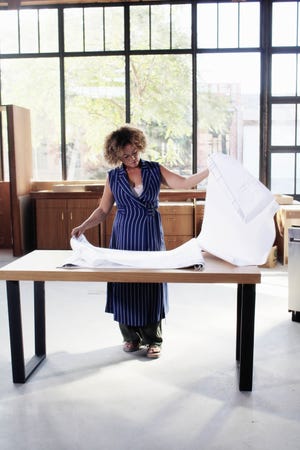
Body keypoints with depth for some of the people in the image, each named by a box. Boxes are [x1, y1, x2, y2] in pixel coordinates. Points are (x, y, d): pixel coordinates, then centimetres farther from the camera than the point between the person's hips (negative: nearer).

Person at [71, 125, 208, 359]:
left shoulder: (155, 170, 1)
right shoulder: (113, 177, 2)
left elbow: (184, 183, -9)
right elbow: (103, 210, 6)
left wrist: (210, 170, -21)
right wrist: (83, 226, -8)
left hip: (150, 236, -1)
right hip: (124, 236, 1)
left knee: (151, 285, 2)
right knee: (124, 285, 3)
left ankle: (153, 339, 15)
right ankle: (131, 336, 20)